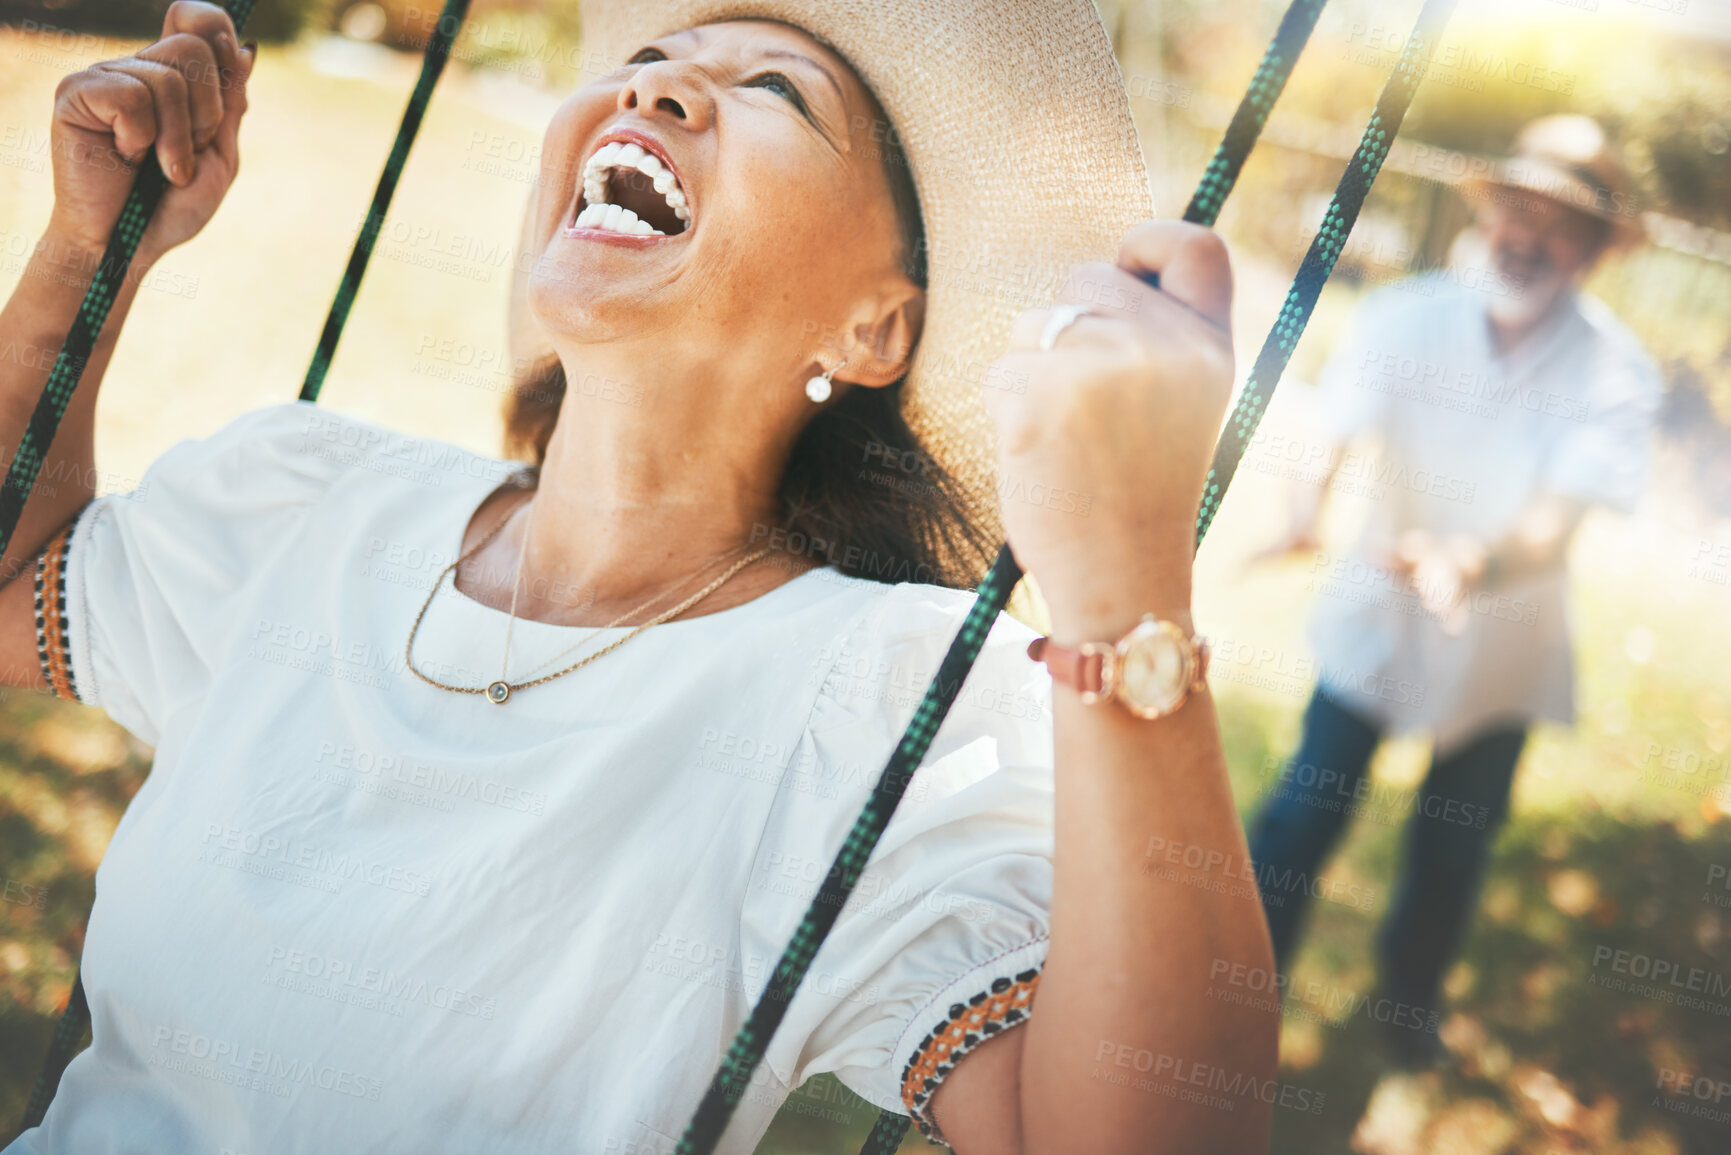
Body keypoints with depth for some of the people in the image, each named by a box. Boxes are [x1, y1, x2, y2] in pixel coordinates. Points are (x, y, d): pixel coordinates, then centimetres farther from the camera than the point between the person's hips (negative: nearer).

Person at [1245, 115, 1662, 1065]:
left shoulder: (1615, 372, -19)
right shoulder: (1402, 317, -15)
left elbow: (1556, 521, -29)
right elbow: (1333, 437, -26)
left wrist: (1476, 561, -51)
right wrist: (1309, 512, -50)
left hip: (1505, 639, 0)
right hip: (1377, 610, 0)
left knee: (1456, 839, 16)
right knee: (1306, 807, 1)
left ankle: (1410, 987, 45)